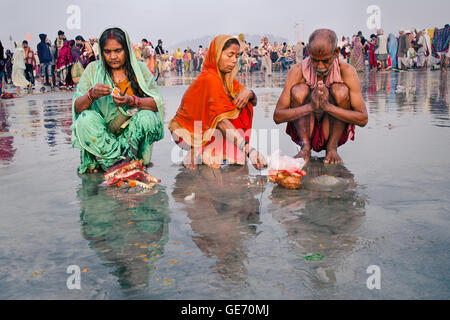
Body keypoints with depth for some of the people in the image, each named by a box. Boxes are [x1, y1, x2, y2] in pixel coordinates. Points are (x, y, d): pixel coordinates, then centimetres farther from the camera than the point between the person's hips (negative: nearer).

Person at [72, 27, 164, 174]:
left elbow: (157, 102, -11)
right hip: (102, 132, 0)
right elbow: (77, 107, -6)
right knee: (86, 119, -27)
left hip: (133, 132, 0)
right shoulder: (93, 69, 2)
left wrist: (132, 101, -30)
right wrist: (92, 95, -28)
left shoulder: (140, 68, 1)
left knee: (147, 116, -29)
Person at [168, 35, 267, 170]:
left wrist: (248, 93, -22)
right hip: (186, 132, -8)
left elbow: (254, 101, 3)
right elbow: (221, 122, -34)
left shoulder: (226, 77, 2)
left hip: (206, 127, 9)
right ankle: (198, 153, -15)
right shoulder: (210, 79, -25)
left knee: (245, 105, -4)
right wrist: (248, 149, -43)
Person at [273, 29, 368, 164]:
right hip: (304, 131, 0)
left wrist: (328, 106, -34)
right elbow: (277, 116, -21)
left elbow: (363, 119, -22)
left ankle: (332, 147, -12)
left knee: (341, 91, -23)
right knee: (298, 91, -22)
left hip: (334, 132, 0)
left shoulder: (347, 72, -16)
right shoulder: (297, 72, -15)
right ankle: (305, 148, -15)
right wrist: (310, 107, -35)